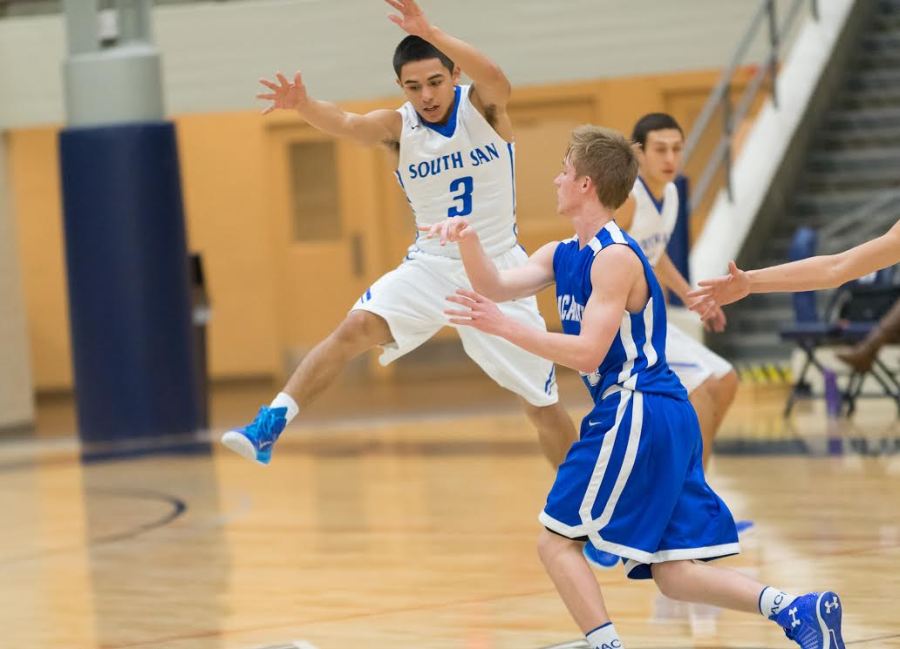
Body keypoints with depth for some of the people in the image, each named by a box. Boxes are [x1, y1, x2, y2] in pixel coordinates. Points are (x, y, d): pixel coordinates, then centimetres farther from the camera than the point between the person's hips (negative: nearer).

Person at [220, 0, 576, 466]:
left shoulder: (482, 106, -11)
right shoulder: (397, 127, -8)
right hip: (432, 266, 1)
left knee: (543, 404, 3)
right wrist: (303, 106, -52)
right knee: (356, 328, -24)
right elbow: (346, 124, -28)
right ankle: (270, 423, -25)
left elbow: (496, 81, -35)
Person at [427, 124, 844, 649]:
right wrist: (470, 242, -12)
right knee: (672, 573, 5)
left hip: (637, 417, -9)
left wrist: (505, 328, -22)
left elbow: (587, 351, -19)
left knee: (557, 540, -2)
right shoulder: (562, 256, 15)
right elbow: (497, 287, 4)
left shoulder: (616, 257, -13)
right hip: (662, 422, 10)